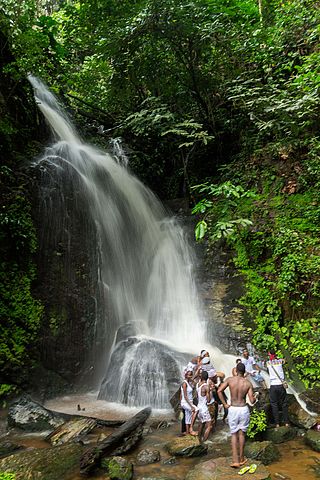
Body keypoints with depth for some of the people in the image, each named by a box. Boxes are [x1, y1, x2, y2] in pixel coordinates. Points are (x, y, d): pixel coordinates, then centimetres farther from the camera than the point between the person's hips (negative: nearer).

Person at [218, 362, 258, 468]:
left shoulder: (230, 379, -7)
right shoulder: (248, 383, -6)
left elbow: (219, 391, -13)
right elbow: (252, 401, -7)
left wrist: (225, 404, -3)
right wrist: (255, 397, 16)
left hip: (233, 409, 0)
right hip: (244, 409, 1)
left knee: (234, 434, 10)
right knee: (242, 433, 17)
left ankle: (235, 460, 5)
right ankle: (241, 458, 27)